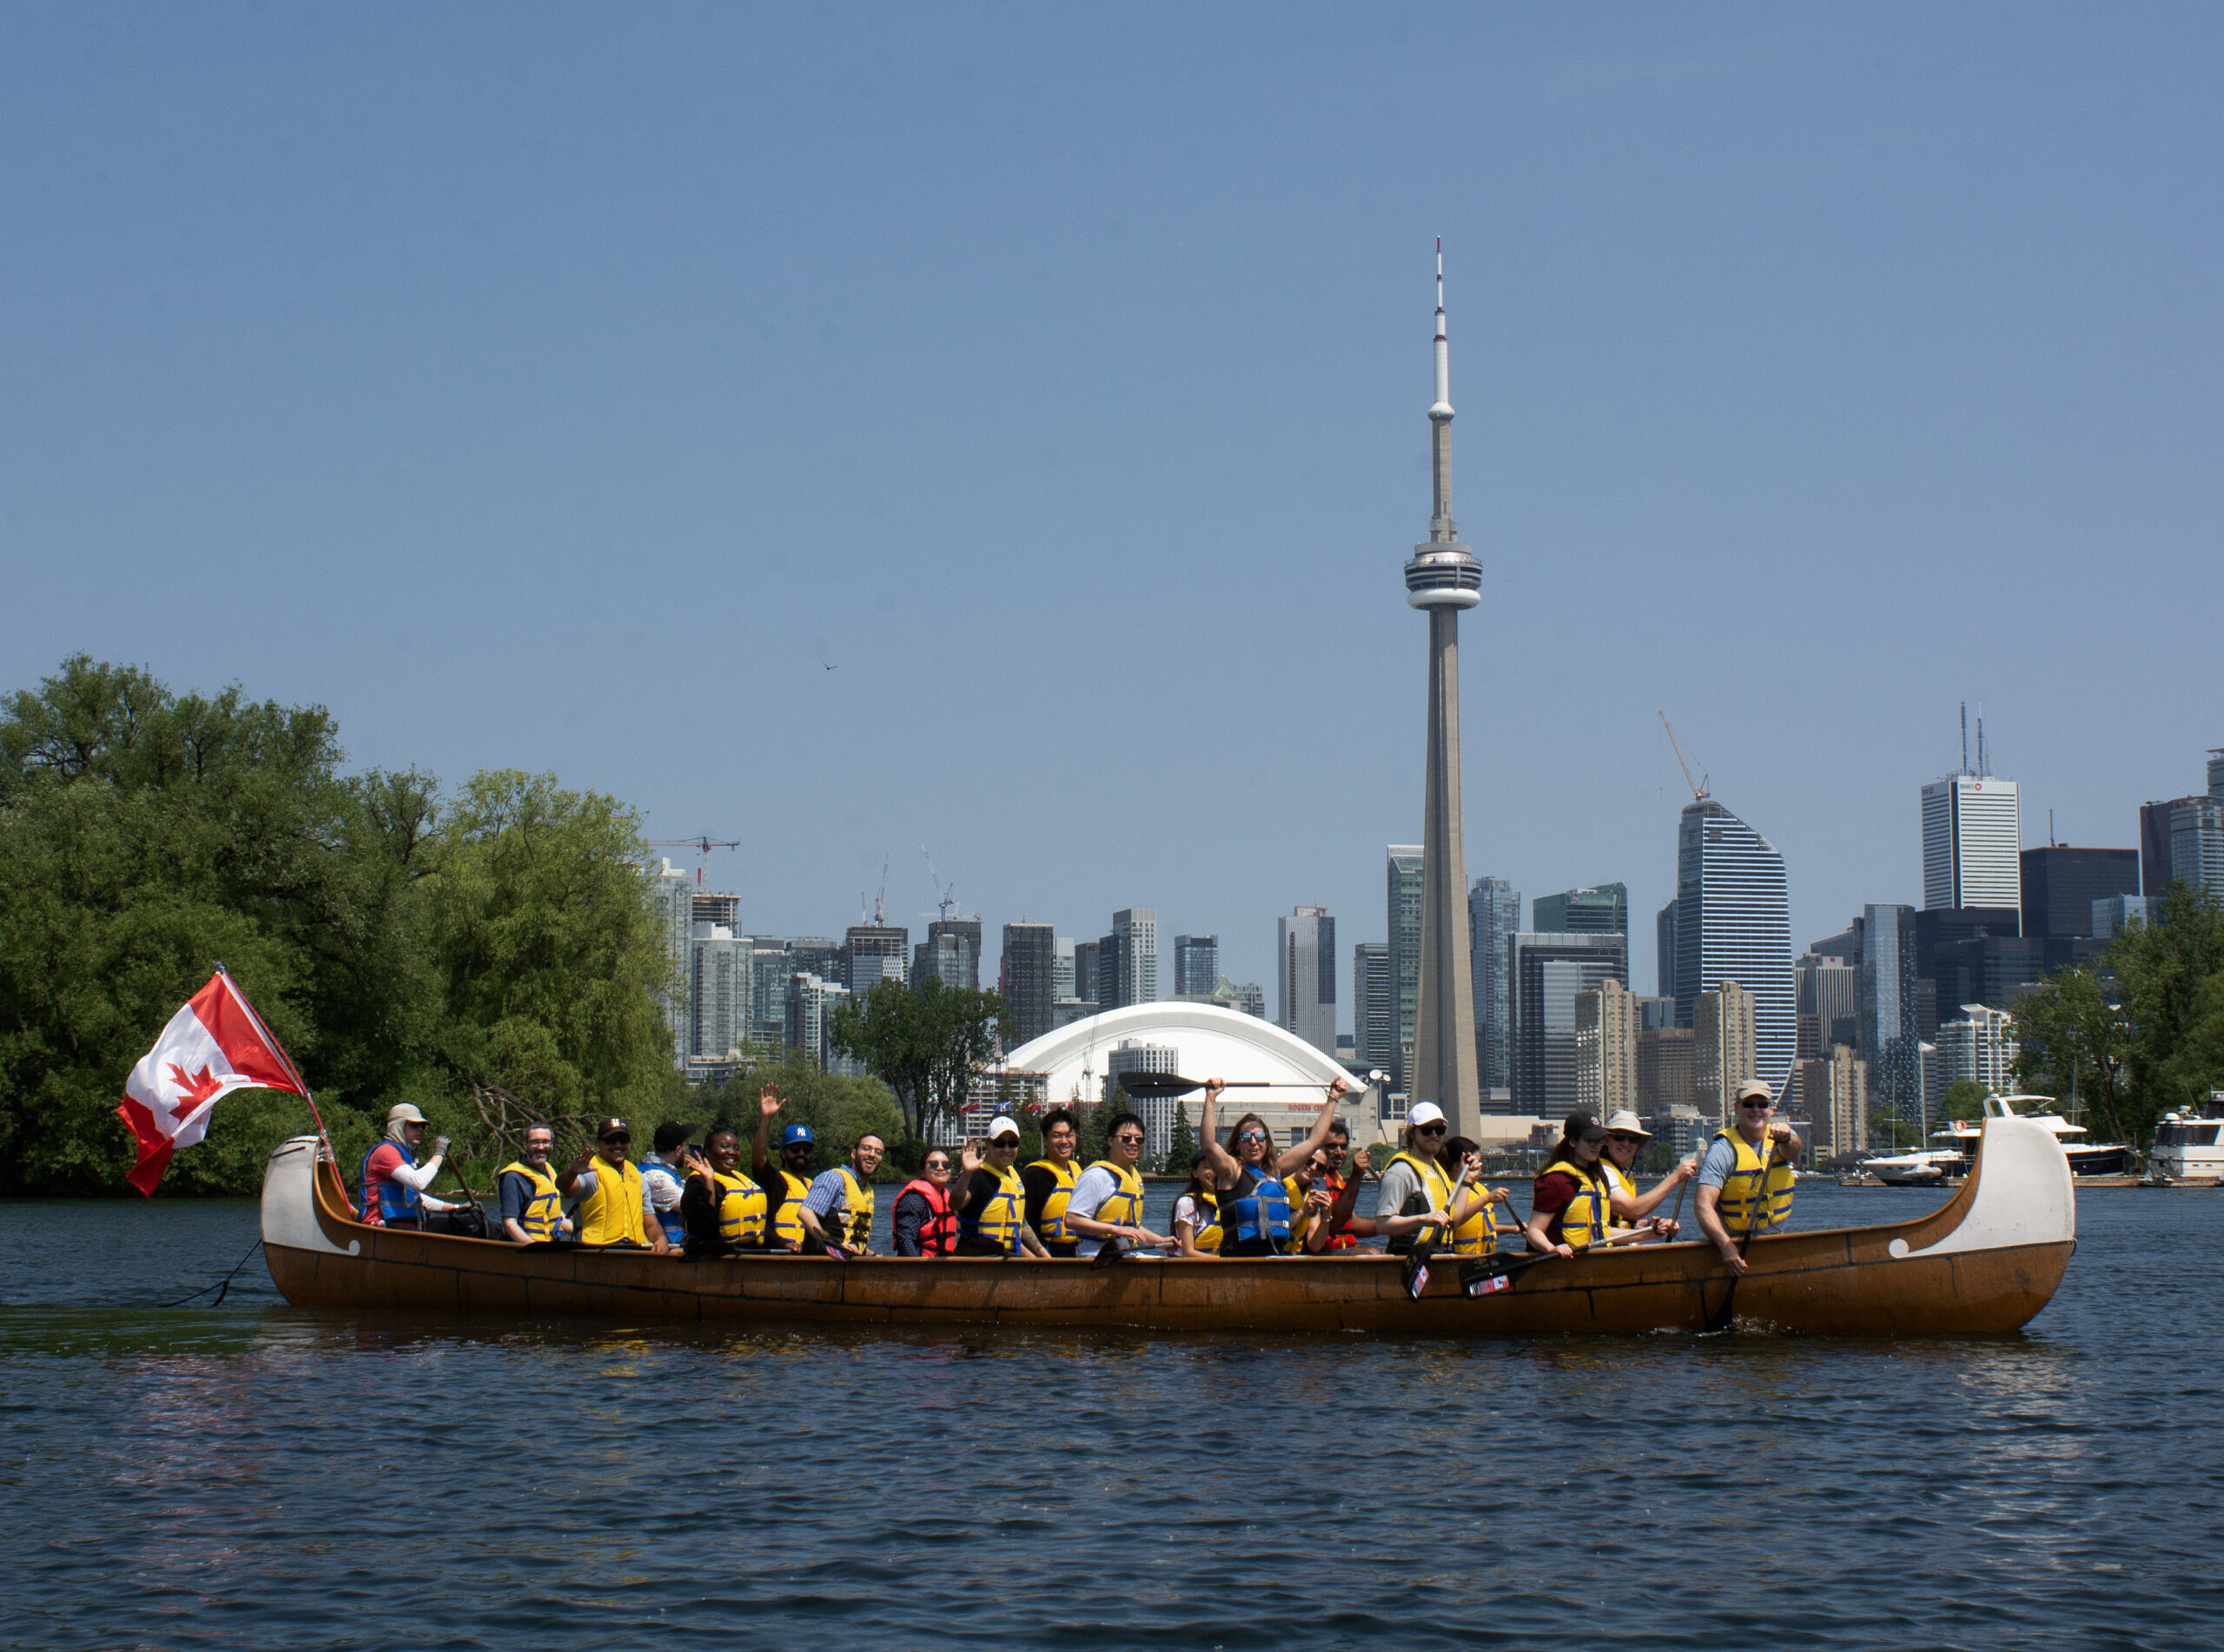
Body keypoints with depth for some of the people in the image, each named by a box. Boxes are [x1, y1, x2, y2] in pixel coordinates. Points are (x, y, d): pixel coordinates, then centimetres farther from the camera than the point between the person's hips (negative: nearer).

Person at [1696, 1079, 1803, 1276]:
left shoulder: (1778, 1136, 6)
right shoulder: (1723, 1150, -9)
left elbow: (1792, 1150, -19)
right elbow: (1704, 1204, -20)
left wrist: (1785, 1139, -43)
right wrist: (1726, 1246, -35)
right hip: (1736, 1243, -5)